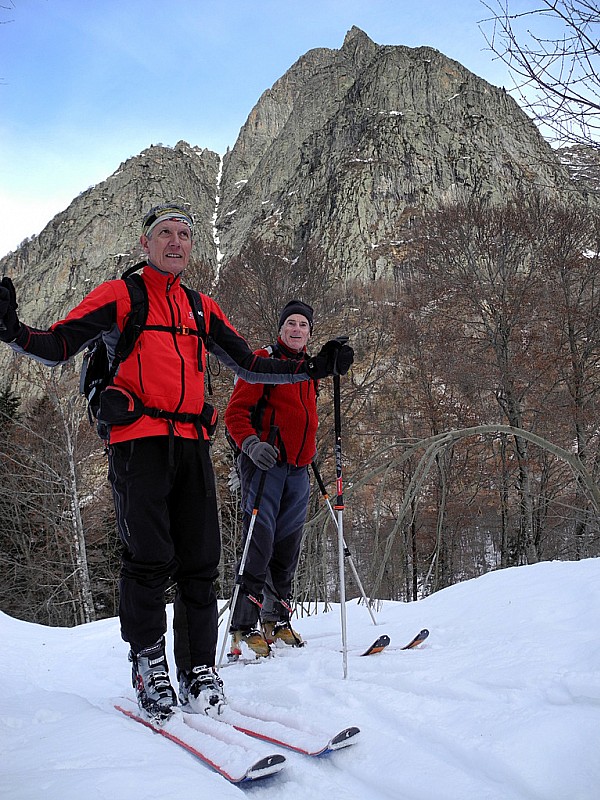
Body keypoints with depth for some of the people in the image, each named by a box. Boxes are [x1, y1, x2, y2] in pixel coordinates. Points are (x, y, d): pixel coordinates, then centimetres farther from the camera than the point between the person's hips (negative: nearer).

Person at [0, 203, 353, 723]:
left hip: (192, 444, 4)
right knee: (150, 558, -7)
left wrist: (312, 368, 17)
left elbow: (248, 364, 23)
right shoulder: (118, 295, 8)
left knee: (200, 562, 2)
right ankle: (148, 665, 11)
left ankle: (200, 670, 12)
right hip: (138, 440, -4)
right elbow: (57, 346, 1)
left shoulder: (202, 308, 21)